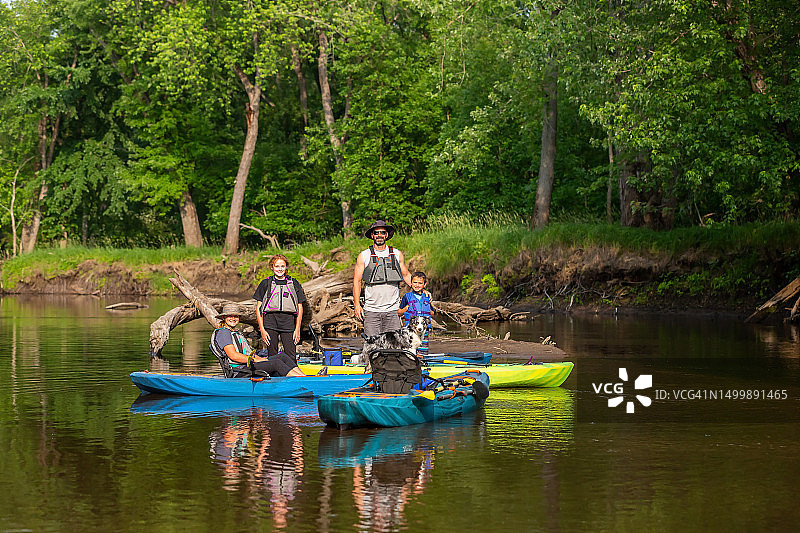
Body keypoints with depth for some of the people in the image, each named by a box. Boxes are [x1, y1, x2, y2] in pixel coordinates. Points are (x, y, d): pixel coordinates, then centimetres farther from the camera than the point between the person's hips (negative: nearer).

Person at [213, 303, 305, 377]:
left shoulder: (237, 334, 30)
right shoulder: (223, 332, -2)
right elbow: (233, 355, -14)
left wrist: (260, 358, 4)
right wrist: (255, 360, -14)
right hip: (239, 372, -9)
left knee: (282, 357, -8)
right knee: (276, 363, -25)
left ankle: (302, 374, -24)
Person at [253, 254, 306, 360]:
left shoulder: (294, 284, 10)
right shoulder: (266, 284, 6)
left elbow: (300, 308, 10)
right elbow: (258, 308, 5)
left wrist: (297, 329, 2)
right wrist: (262, 330, -3)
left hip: (288, 322, 1)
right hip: (270, 322, 0)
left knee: (291, 357, -8)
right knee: (272, 356, -1)